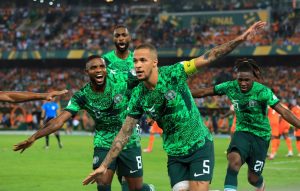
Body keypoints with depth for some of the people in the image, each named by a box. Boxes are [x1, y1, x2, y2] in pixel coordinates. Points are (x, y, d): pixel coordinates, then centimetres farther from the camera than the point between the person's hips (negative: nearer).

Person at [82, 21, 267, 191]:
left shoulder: (173, 73, -14)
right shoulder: (138, 96, -4)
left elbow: (208, 58, -18)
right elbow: (124, 133, 0)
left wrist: (240, 39, -26)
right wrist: (104, 165, -2)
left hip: (200, 146, -3)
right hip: (175, 154, 3)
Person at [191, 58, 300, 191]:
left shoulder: (262, 91, -20)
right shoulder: (231, 87, -10)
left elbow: (283, 112, -26)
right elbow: (204, 92, 0)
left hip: (261, 136, -2)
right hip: (242, 132, 2)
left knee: (253, 178, 4)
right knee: (234, 159, -31)